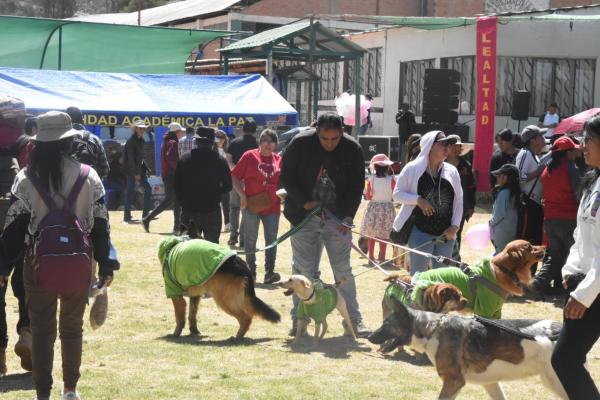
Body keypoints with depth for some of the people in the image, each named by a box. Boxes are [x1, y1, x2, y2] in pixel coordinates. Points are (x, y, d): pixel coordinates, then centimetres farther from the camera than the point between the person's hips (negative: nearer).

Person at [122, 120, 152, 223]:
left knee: (148, 189, 8)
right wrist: (135, 174, -19)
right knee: (130, 191, -5)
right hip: (131, 170, -9)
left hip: (139, 169, 9)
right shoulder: (131, 141, -15)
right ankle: (127, 216, 1)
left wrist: (144, 168, 11)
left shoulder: (141, 140, 12)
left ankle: (145, 214, 13)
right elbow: (130, 159, -18)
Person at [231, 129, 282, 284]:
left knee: (271, 239, 1)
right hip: (251, 205, -2)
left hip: (272, 206, 3)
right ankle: (251, 271, 18)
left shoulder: (279, 160, 6)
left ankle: (269, 272, 3)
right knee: (250, 239, 7)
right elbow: (235, 177, -2)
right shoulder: (250, 156, -3)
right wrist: (242, 195, -11)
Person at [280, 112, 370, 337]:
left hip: (337, 219, 1)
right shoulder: (300, 144, -9)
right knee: (303, 270, 2)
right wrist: (304, 202, -12)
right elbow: (286, 177, -1)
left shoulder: (352, 149, -6)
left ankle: (353, 320, 8)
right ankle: (299, 319, 10)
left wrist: (347, 217, -12)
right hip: (305, 216, -1)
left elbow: (356, 186, -1)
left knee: (343, 270, 3)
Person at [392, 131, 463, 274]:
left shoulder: (452, 171, 6)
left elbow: (458, 201, 10)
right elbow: (397, 194, -1)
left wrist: (455, 226, -2)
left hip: (445, 235, 4)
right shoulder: (412, 169, -4)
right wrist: (418, 200, -17)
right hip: (421, 233, -4)